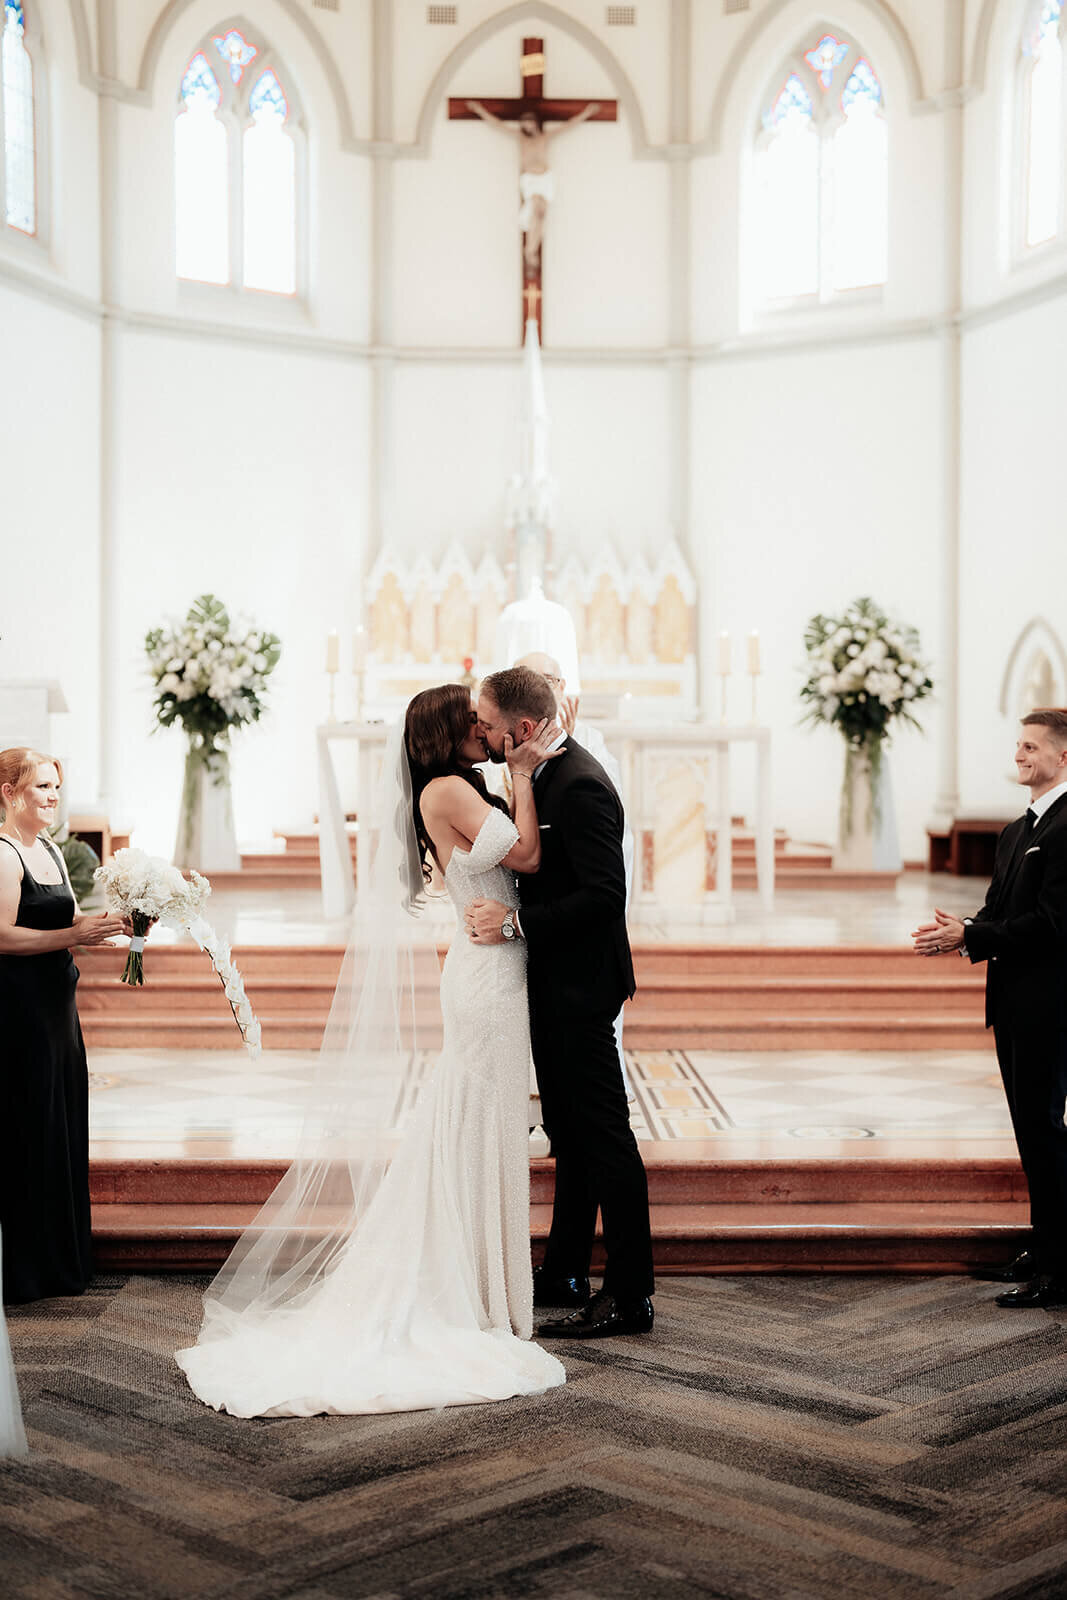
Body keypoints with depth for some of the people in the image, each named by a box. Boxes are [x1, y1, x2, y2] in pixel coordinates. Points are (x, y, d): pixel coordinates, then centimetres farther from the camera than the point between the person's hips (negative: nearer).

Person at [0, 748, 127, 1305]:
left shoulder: (50, 851, 15)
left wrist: (112, 924, 3)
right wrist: (76, 935, -23)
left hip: (56, 1006, 9)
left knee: (61, 1128, 14)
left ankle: (60, 1257, 24)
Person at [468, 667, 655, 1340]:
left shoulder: (579, 786, -21)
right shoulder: (546, 773, 9)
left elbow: (605, 894, -26)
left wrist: (516, 923, -24)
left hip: (581, 987, -10)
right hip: (557, 986, 10)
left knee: (604, 1137, -3)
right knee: (570, 1135, 18)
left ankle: (631, 1296, 5)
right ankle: (564, 1274, 30)